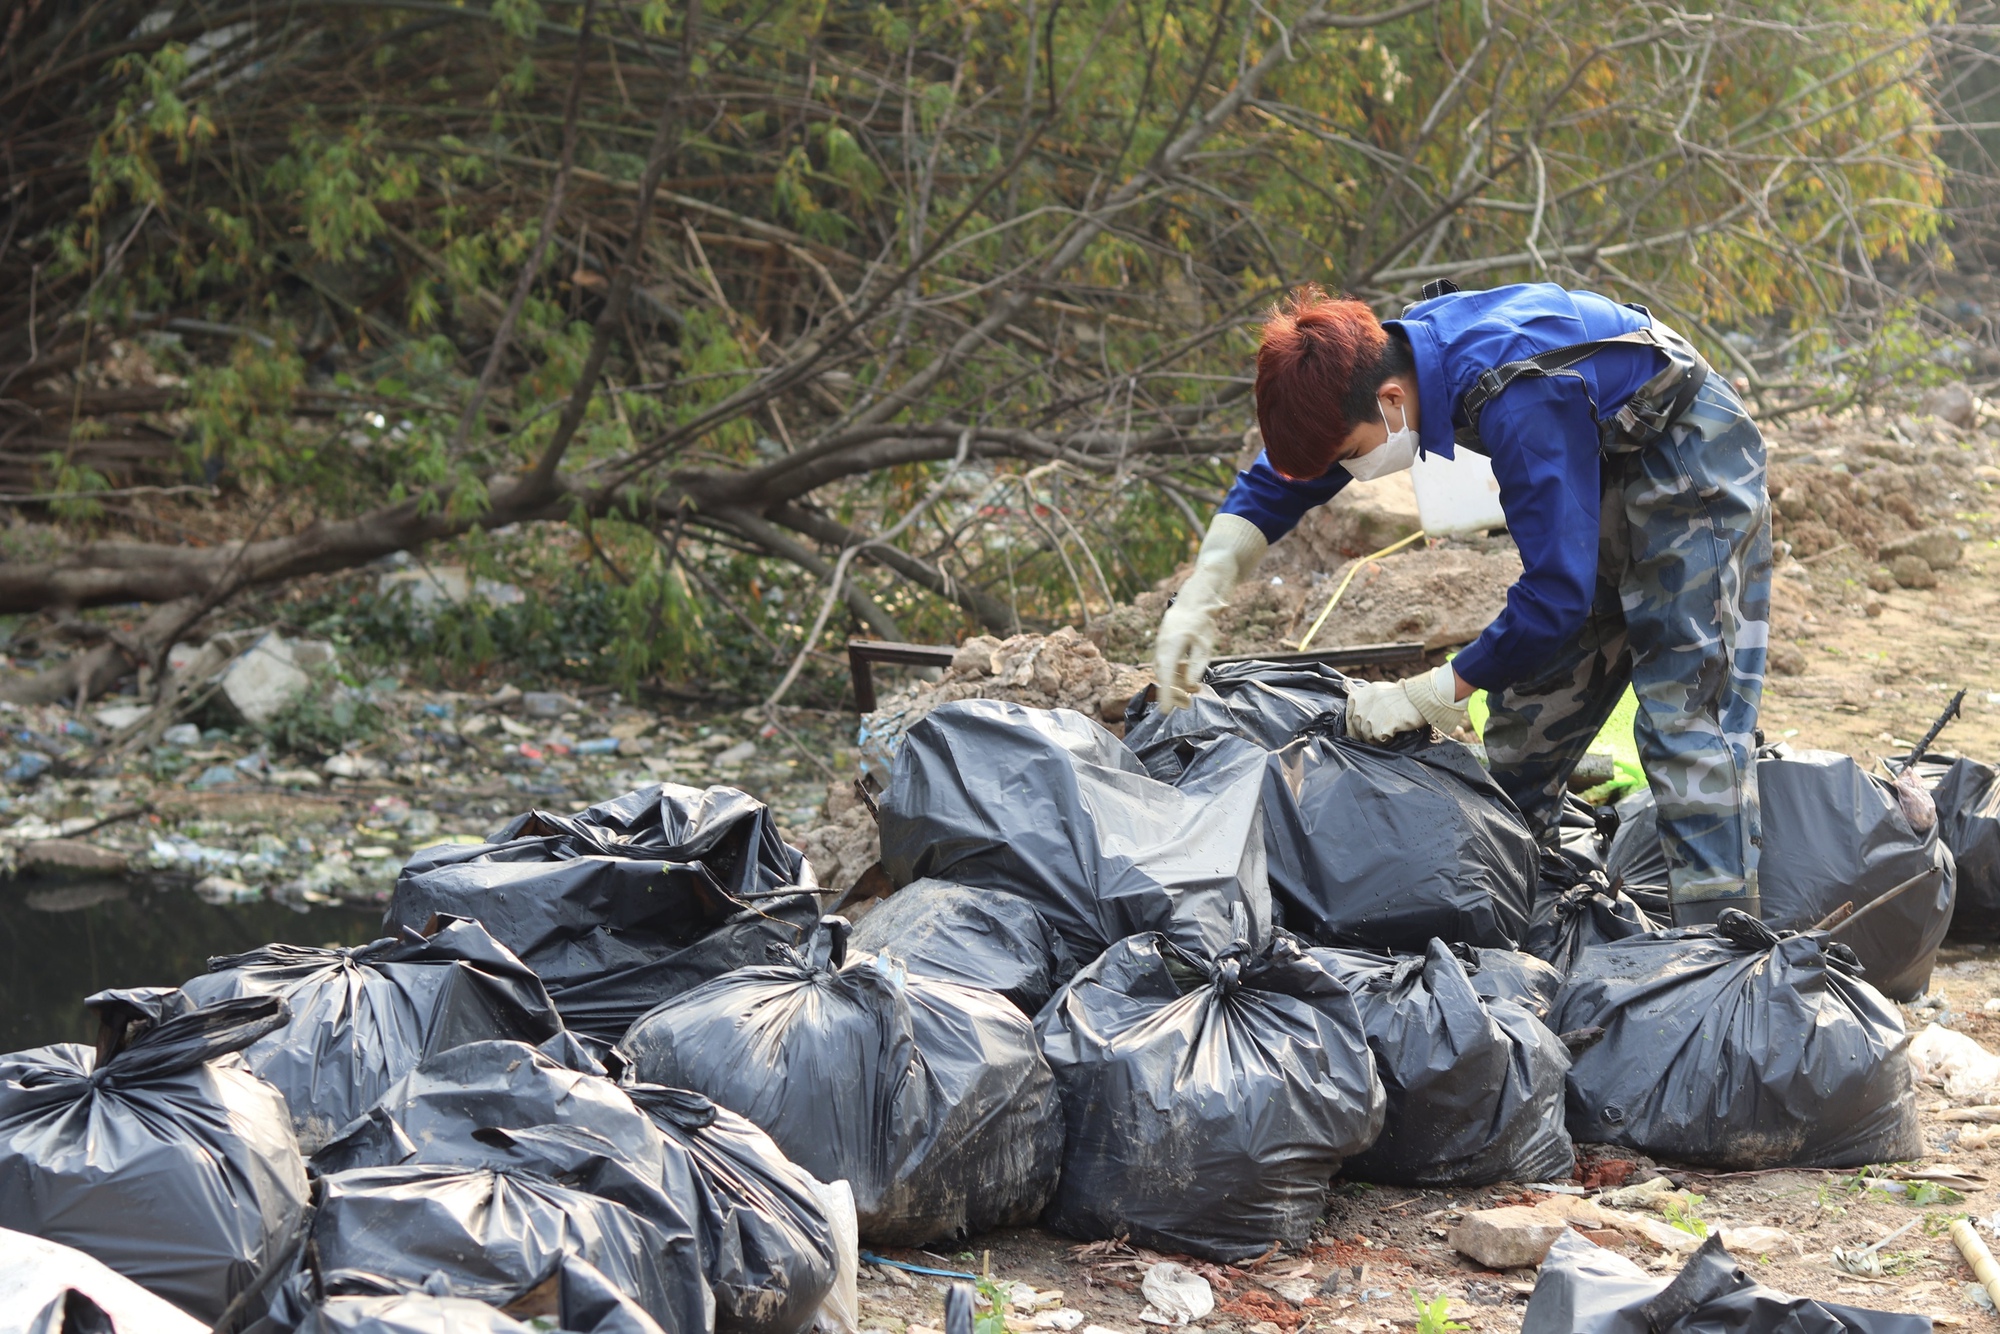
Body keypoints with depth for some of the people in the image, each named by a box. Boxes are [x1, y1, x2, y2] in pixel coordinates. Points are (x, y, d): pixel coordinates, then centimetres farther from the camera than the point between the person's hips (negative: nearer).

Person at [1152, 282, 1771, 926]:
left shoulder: (1520, 408, -39)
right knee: (1535, 696, 13)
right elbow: (1279, 476, 3)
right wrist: (1200, 596, -8)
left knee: (1686, 711, -15)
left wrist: (1423, 697, -29)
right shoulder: (1389, 355, -14)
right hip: (1606, 460, 9)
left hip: (1694, 458, -9)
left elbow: (1558, 594, -37)